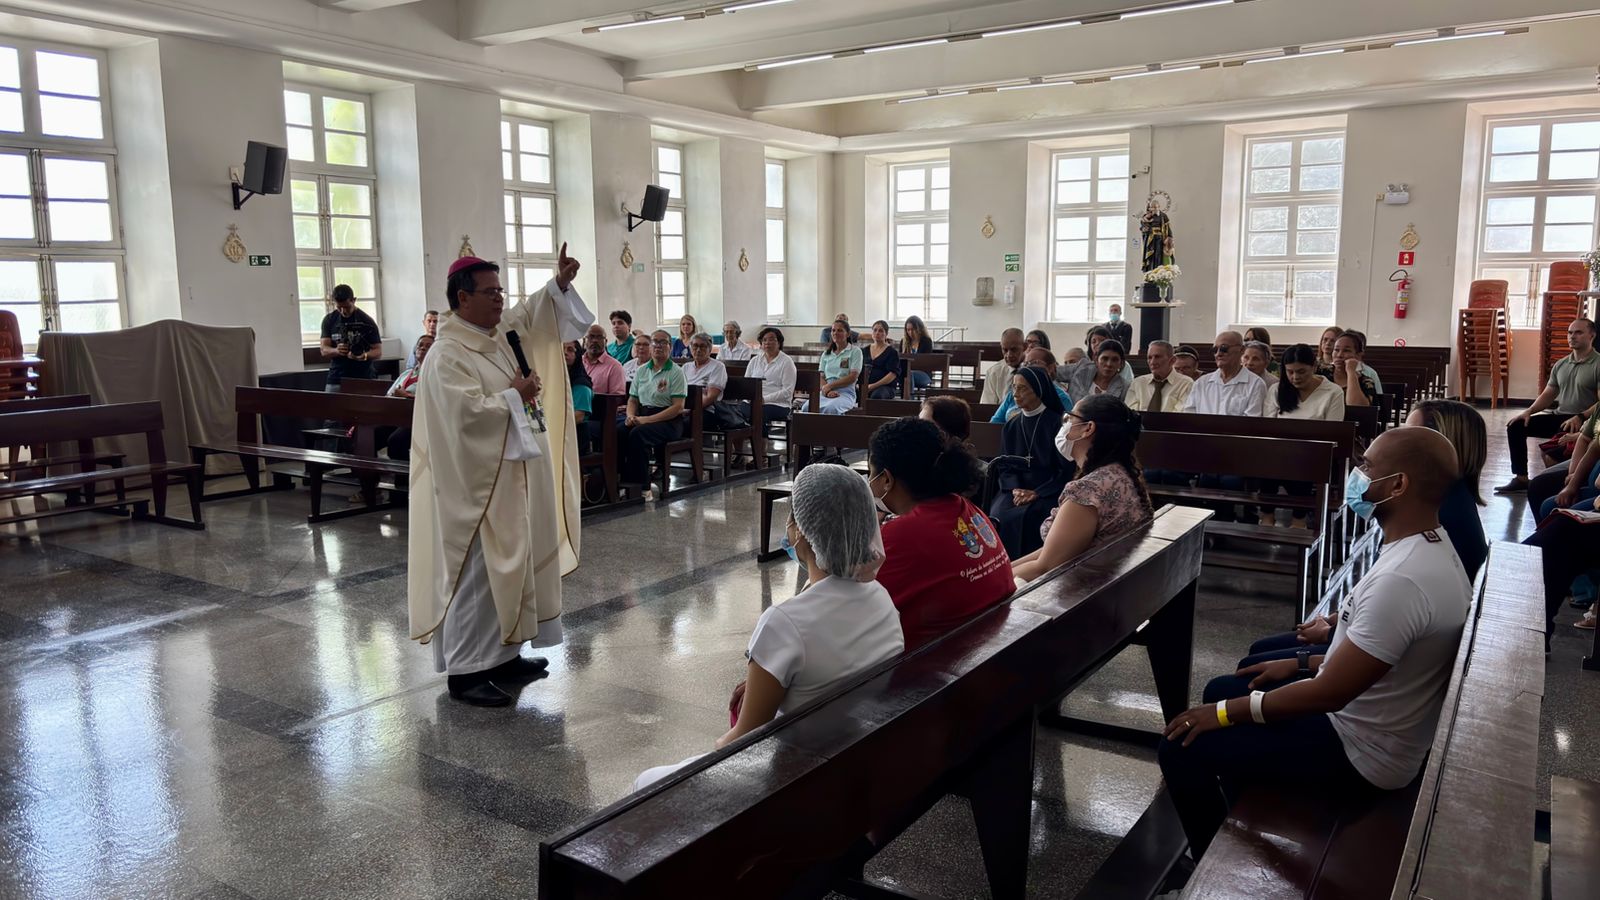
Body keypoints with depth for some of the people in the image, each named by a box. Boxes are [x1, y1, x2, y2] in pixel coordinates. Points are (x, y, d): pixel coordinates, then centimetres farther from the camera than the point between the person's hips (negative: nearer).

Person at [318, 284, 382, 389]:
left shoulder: (366, 322, -1)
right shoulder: (329, 320, 7)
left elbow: (378, 351, -1)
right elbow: (324, 351, 5)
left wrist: (364, 356, -23)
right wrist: (337, 351, -19)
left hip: (362, 380, -2)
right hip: (335, 381, 2)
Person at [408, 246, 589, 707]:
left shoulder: (498, 331, 9)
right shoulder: (447, 354, -18)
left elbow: (531, 313, 24)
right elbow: (469, 411, -27)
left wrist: (560, 282, 7)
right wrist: (514, 396, -14)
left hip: (511, 475, 10)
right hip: (476, 482, -10)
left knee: (507, 564, 15)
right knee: (476, 572, -4)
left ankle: (501, 654, 26)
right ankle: (464, 670, 5)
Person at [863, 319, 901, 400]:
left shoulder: (892, 352, 4)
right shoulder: (866, 350, 20)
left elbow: (893, 374, -6)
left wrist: (873, 386, -14)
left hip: (886, 386, -4)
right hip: (865, 386, 4)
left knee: (876, 395, -39)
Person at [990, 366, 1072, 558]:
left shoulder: (1058, 423, -3)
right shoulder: (1011, 426, 12)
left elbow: (1066, 470, -6)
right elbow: (1005, 465, 10)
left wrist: (1036, 493, -16)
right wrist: (1015, 489, -12)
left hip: (1048, 492, -4)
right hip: (1016, 489, 4)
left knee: (1017, 519, -31)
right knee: (996, 517, -26)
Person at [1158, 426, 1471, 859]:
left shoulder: (1402, 580, -34)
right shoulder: (1431, 548, -1)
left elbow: (1330, 693, -29)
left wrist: (1225, 712, -19)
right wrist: (1304, 663, 15)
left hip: (1362, 752, -10)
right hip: (1367, 722, 10)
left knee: (1182, 749, -10)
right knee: (1222, 689, 21)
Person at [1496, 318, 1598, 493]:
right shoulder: (1560, 365, 14)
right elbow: (1548, 395, 17)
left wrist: (1580, 417, -29)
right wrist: (1529, 411, 0)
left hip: (1584, 421, -8)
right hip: (1558, 416, 8)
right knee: (1516, 426, -4)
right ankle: (1521, 478, -2)